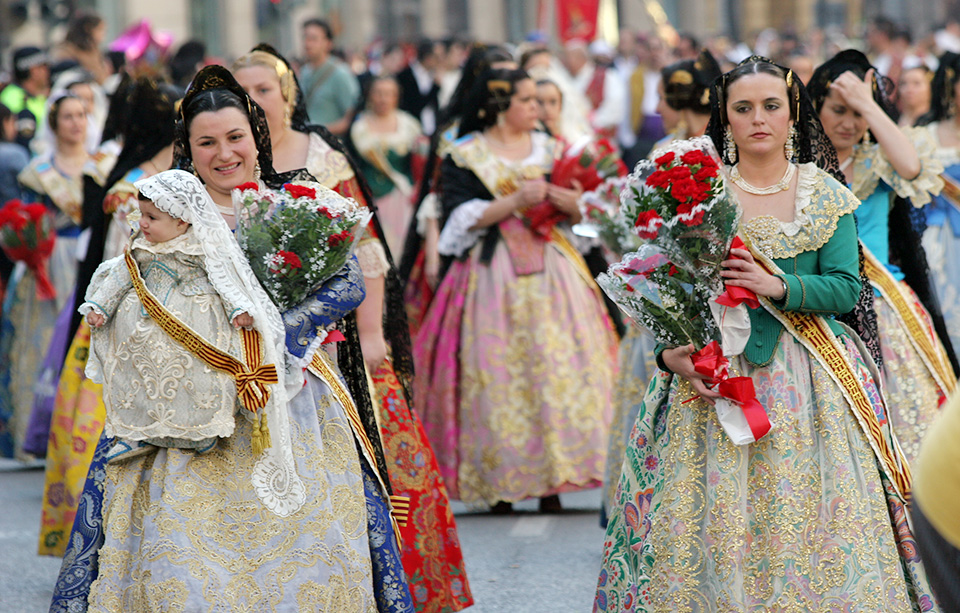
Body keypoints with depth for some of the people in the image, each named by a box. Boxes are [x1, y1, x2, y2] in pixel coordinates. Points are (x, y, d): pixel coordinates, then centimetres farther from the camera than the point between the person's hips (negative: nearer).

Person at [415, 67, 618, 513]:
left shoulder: (549, 150, 15)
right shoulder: (464, 157, 3)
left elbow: (582, 212, 17)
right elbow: (460, 218, -8)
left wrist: (572, 204, -6)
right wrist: (515, 201, -15)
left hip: (551, 271, 3)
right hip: (493, 273, -3)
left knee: (558, 369, -6)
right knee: (496, 375, -7)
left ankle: (551, 479, -1)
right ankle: (500, 481, -1)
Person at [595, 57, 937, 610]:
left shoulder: (825, 194, 6)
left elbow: (846, 288, -1)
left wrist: (777, 287, -17)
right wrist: (671, 352, -17)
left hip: (808, 380, 1)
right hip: (715, 376, 0)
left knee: (809, 518, -3)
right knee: (717, 519, -3)